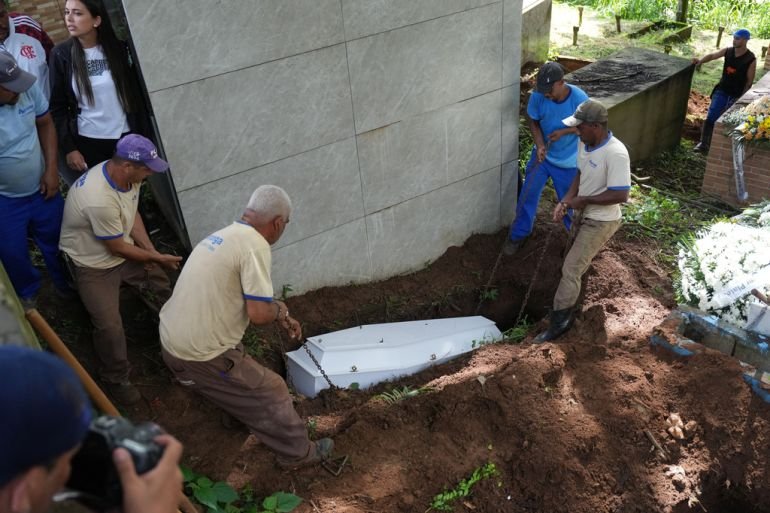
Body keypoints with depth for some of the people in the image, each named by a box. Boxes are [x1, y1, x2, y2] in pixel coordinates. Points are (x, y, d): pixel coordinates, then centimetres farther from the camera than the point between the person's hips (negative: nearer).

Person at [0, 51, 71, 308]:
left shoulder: (28, 89, -19)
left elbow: (45, 124, -1)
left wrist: (51, 169, -6)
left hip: (42, 188, 3)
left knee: (57, 241, 22)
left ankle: (68, 283, 48)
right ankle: (27, 293, 46)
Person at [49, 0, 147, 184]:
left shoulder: (118, 48, -3)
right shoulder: (61, 55, -4)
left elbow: (135, 95, 1)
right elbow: (57, 107, -1)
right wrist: (68, 148, -6)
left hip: (125, 137, 0)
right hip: (86, 142, 0)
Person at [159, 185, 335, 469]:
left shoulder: (225, 235, 9)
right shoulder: (255, 245, -19)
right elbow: (259, 314, -22)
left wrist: (282, 318, 19)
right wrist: (279, 309, -1)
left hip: (171, 341, 9)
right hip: (200, 355, -9)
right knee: (271, 392, 8)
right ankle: (299, 453, 24)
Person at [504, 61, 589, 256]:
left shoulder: (579, 98, -25)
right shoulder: (537, 96, -19)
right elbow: (533, 122, -3)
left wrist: (564, 131, -25)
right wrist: (539, 145, -19)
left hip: (568, 161, -2)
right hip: (542, 155, 2)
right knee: (528, 195, 6)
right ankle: (518, 235, 27)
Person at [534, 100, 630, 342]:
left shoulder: (615, 153, -29)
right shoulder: (585, 143, -3)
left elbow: (621, 195, -30)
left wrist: (584, 200, -22)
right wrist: (565, 202, -2)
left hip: (601, 221, -8)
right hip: (584, 215, 9)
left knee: (571, 268, -8)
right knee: (574, 262, 25)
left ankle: (559, 321, 3)